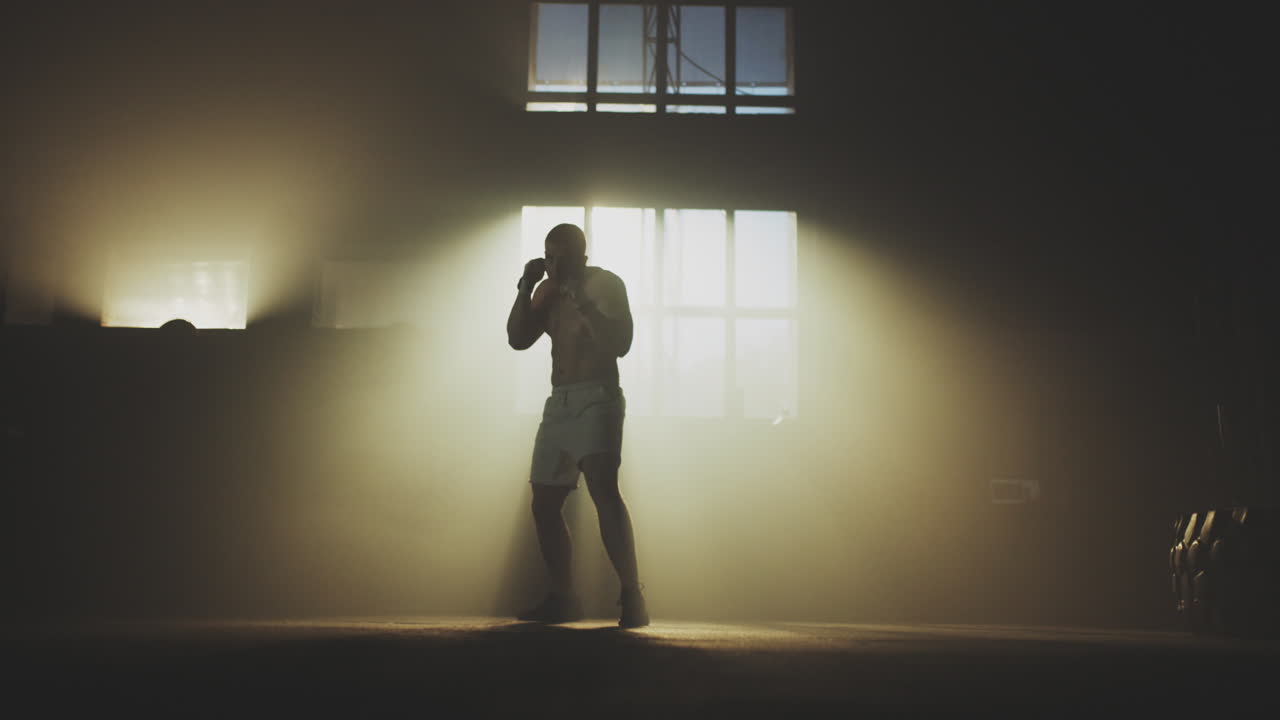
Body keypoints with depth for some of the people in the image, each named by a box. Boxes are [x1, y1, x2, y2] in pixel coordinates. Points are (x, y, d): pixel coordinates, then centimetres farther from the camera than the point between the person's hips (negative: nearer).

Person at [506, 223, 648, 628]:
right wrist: (526, 289, -3)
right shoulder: (548, 290, 14)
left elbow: (620, 344, -14)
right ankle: (563, 598, 19)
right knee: (544, 504, 7)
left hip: (598, 399, -7)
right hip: (558, 403, 7)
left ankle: (632, 597, -28)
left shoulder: (606, 283, -4)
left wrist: (580, 300, -20)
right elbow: (518, 339, 8)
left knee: (603, 490, -25)